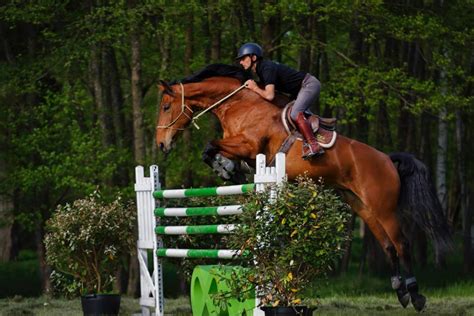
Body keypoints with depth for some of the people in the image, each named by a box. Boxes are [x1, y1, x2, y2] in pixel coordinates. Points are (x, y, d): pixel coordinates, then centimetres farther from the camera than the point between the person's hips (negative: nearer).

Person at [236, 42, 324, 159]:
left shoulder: (267, 68, -22)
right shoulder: (260, 70, 8)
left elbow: (269, 96, -29)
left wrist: (255, 88, -13)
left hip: (310, 84, -11)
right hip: (301, 89, 11)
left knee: (295, 113, -25)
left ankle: (313, 145, -32)